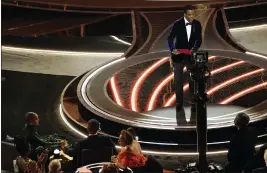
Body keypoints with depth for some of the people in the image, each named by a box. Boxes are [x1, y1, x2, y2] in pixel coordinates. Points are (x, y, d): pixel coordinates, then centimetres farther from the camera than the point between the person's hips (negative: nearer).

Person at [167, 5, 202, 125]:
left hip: (191, 56, 1)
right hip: (178, 56, -1)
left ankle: (194, 107, 10)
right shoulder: (177, 24, -14)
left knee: (194, 81, 1)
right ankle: (179, 106, 17)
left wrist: (194, 49, -17)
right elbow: (170, 39, -8)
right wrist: (172, 50, -26)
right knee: (178, 82, 4)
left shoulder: (197, 24, -7)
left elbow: (199, 40, 2)